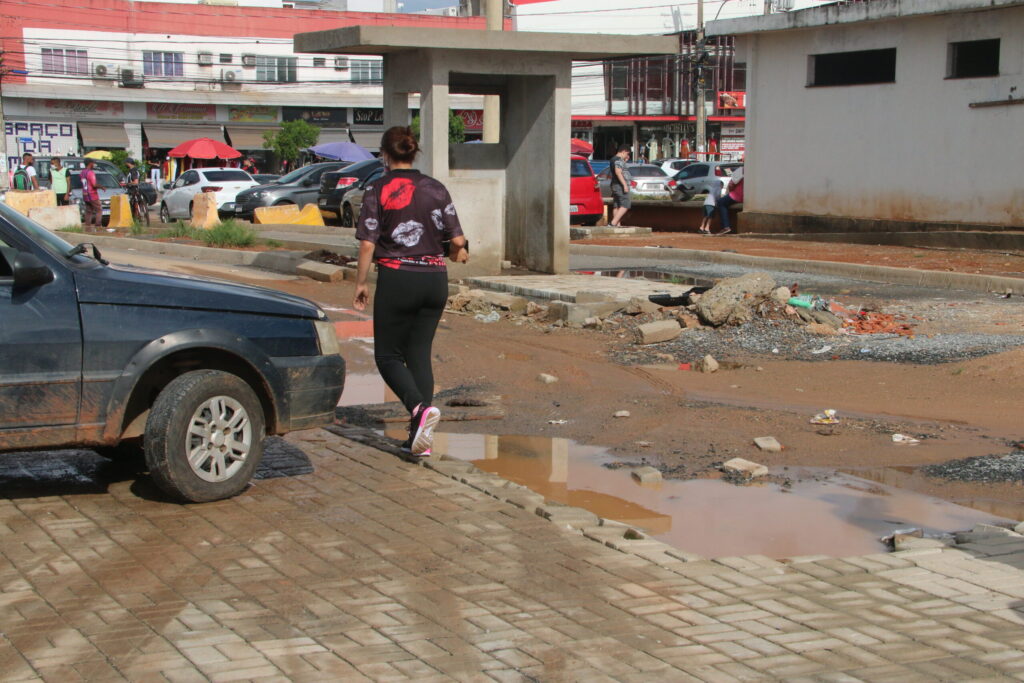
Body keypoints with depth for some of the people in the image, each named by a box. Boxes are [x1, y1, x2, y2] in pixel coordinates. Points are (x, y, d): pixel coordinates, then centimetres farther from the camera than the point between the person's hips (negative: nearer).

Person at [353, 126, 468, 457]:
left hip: (396, 280, -4)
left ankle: (420, 408, -19)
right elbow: (457, 240, 0)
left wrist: (361, 284, 2)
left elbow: (367, 244, -9)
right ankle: (420, 435, 8)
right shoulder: (435, 189, 4)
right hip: (434, 278, 4)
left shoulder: (378, 190, -5)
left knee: (388, 355, 8)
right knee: (420, 354, 12)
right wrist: (458, 254, 23)